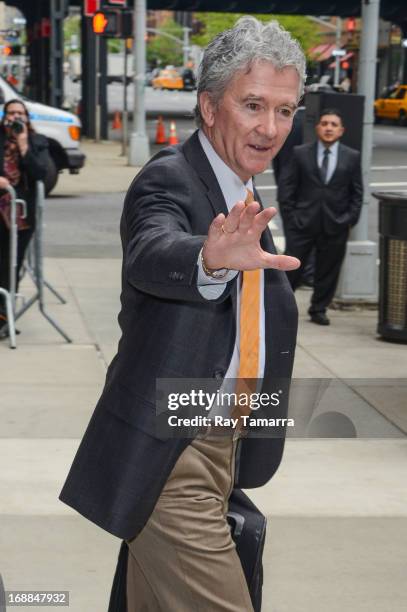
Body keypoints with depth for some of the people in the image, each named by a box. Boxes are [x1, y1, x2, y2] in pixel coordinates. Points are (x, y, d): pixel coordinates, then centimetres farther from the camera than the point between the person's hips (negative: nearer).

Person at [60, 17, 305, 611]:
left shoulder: (243, 195, 11)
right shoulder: (168, 180, -15)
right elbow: (152, 255, -40)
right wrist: (212, 259, -58)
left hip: (221, 447, 8)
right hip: (170, 455, -8)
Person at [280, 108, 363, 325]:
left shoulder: (352, 157, 4)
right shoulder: (300, 153, 2)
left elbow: (357, 193, 7)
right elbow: (287, 187, 4)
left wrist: (350, 220, -1)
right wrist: (292, 214, -3)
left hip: (335, 226, 1)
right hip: (303, 223, -1)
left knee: (328, 271, 8)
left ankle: (318, 310, 21)